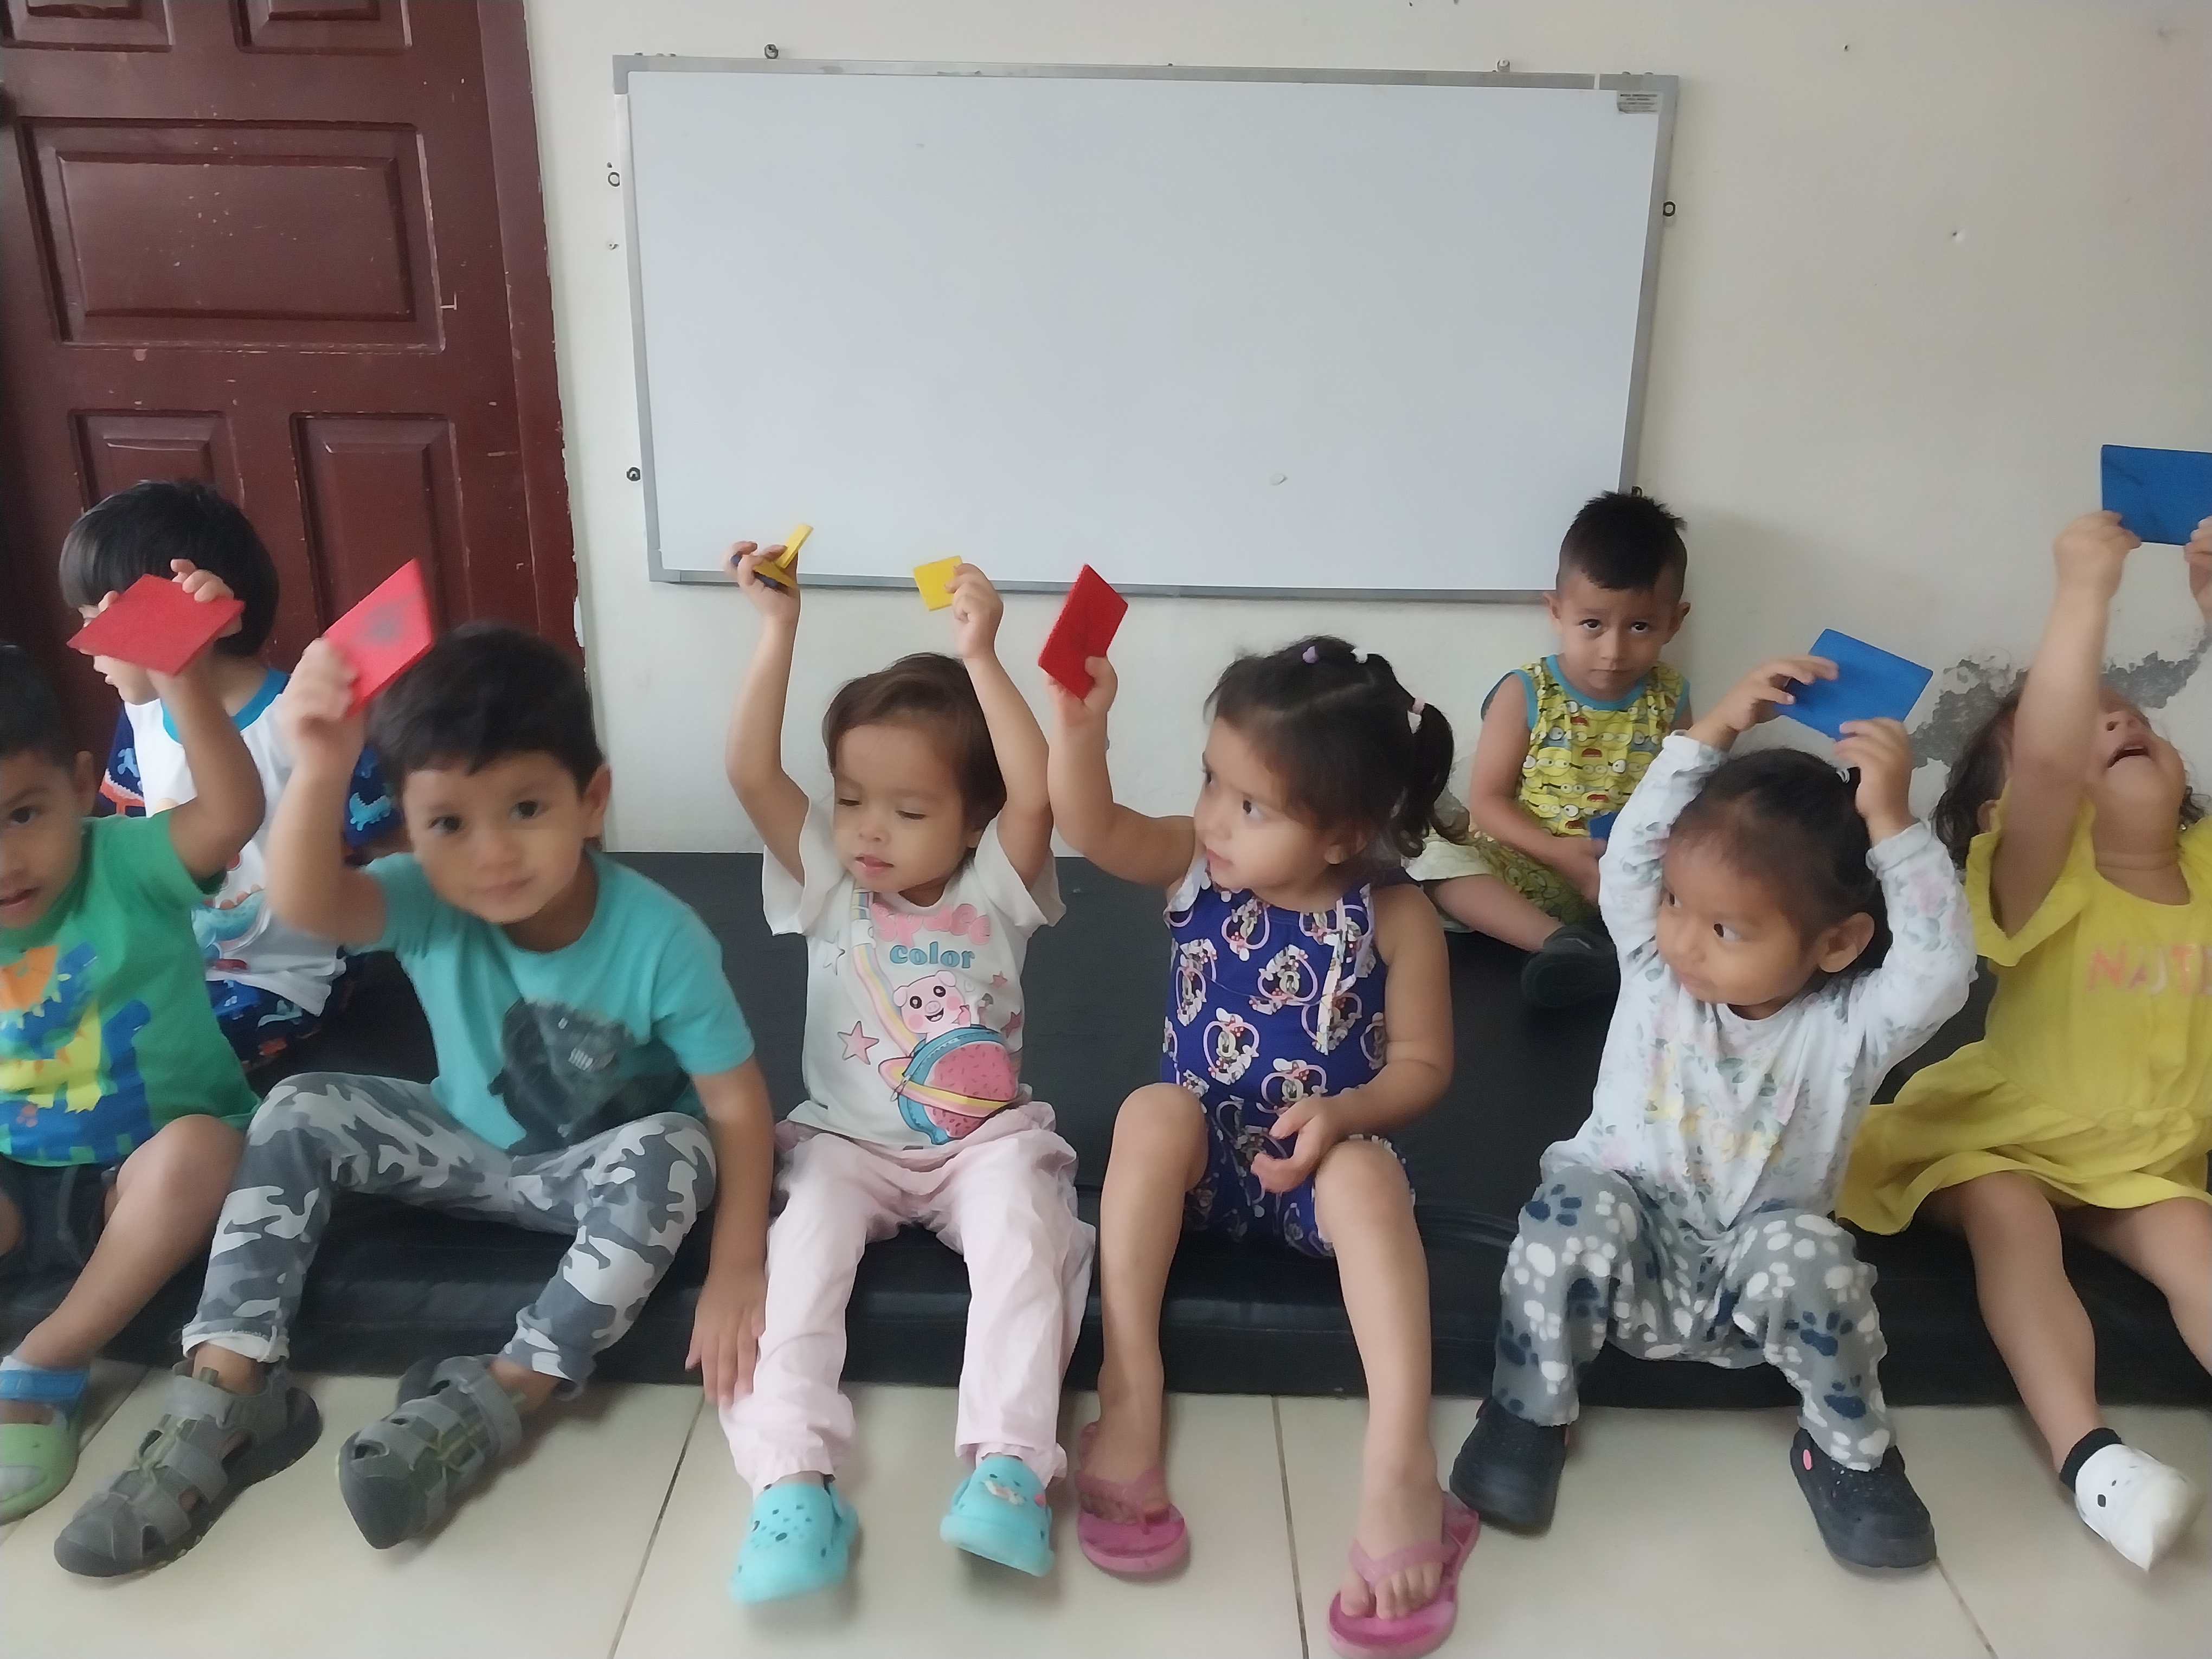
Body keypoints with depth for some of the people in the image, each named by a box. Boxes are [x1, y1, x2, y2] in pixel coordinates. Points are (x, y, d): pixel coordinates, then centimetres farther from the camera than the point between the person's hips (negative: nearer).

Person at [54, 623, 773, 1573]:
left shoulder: (658, 938, -28)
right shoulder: (428, 902, -22)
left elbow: (738, 1104, -24)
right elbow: (304, 905, -44)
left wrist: (735, 1271, -32)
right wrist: (319, 774, -63)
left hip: (598, 1171, -3)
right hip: (469, 1150, 3)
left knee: (671, 1150, -34)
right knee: (299, 1112, -15)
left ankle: (493, 1400, -24)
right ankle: (223, 1399, -11)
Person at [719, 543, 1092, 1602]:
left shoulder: (996, 889, -4)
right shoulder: (828, 885, -1)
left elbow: (1036, 797, -25)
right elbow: (751, 774, -15)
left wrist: (980, 658, -30)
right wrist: (779, 629, -22)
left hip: (985, 1138, -1)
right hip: (847, 1141, 1)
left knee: (1022, 1232, -30)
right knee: (803, 1240, -27)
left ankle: (1009, 1464, -32)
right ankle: (791, 1479, -31)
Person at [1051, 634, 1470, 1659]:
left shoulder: (1395, 919, -11)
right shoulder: (1198, 866, -5)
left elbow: (1422, 1064, -5)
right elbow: (1092, 828, -20)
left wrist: (1343, 1113, -24)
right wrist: (1080, 726, -38)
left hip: (1321, 1160, -2)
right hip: (1204, 1156, 2)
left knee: (1368, 1179, -34)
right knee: (1153, 1110, -30)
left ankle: (1399, 1463, -34)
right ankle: (1129, 1396, -26)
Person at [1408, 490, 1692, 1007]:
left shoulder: (1668, 698, 3)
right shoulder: (1525, 694, -5)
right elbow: (1487, 799, -6)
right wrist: (1559, 852, -19)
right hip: (1527, 868, -2)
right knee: (1430, 858, -30)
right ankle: (1563, 942, -41)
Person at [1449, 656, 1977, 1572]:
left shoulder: (1848, 1027, -13)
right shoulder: (1654, 968, -8)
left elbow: (1940, 968, -30)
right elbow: (1628, 854, -20)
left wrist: (1891, 823, -34)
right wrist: (1716, 728, -24)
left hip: (1755, 1266, 0)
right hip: (1633, 1247, 1)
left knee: (1809, 1256, -32)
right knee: (1574, 1205, -32)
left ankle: (1849, 1451, -4)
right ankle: (1528, 1414, -11)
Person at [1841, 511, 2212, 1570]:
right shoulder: (2042, 879, -18)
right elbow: (2046, 751, -38)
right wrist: (2085, 589, -37)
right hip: (1998, 1140, -4)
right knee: (2008, 1218, -31)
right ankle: (2086, 1452, -37)